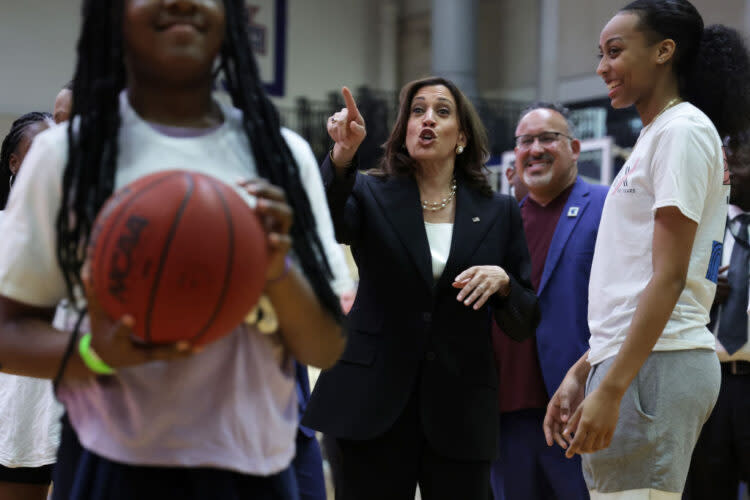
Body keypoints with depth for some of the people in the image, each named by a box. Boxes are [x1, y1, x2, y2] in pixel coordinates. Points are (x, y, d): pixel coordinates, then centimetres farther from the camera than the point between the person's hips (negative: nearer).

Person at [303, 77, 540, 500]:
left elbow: (525, 324, 10)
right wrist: (342, 157, -35)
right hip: (376, 405, -1)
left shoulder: (499, 212, 10)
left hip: (460, 412, 2)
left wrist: (502, 282, -11)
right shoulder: (371, 195, 6)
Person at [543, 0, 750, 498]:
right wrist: (583, 372, 17)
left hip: (654, 366, -9)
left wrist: (612, 388, -21)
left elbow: (669, 276, -17)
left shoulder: (682, 131, -8)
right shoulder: (656, 136, 21)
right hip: (631, 360, 9)